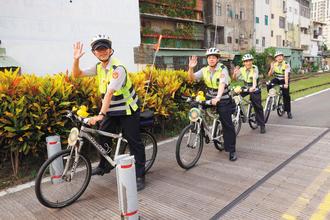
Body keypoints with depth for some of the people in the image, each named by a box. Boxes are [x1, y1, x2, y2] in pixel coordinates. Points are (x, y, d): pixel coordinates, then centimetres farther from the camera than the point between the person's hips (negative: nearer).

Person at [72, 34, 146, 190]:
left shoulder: (118, 68, -23)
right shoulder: (99, 67, 1)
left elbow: (109, 92, -32)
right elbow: (77, 75, 4)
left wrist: (101, 115, -39)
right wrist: (76, 59, -13)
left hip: (127, 110, -7)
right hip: (111, 110, 7)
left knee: (134, 142, -2)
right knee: (102, 136, 5)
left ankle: (140, 175, 10)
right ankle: (104, 166, 29)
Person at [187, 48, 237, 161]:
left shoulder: (222, 69, -16)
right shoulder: (205, 70, -2)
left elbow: (222, 84, -32)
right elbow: (192, 78, -11)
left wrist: (218, 97, -49)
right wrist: (191, 68, -31)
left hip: (223, 100, -5)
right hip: (209, 97, 5)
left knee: (227, 125, -4)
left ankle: (232, 150, 8)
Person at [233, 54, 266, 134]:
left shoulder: (254, 68, -17)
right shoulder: (242, 69, -5)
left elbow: (254, 78, -34)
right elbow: (235, 78, -7)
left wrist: (253, 87, -52)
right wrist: (235, 73, -30)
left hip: (254, 89, -4)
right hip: (246, 88, 4)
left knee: (258, 106, -7)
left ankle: (262, 125, 4)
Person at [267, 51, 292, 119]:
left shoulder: (286, 65, -16)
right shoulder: (274, 64, -4)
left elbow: (286, 75, -29)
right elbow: (269, 74, -8)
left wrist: (286, 84, -42)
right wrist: (271, 68, -26)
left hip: (284, 80, -3)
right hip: (277, 79, 3)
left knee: (286, 95, -8)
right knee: (269, 85, -28)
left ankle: (288, 112, 5)